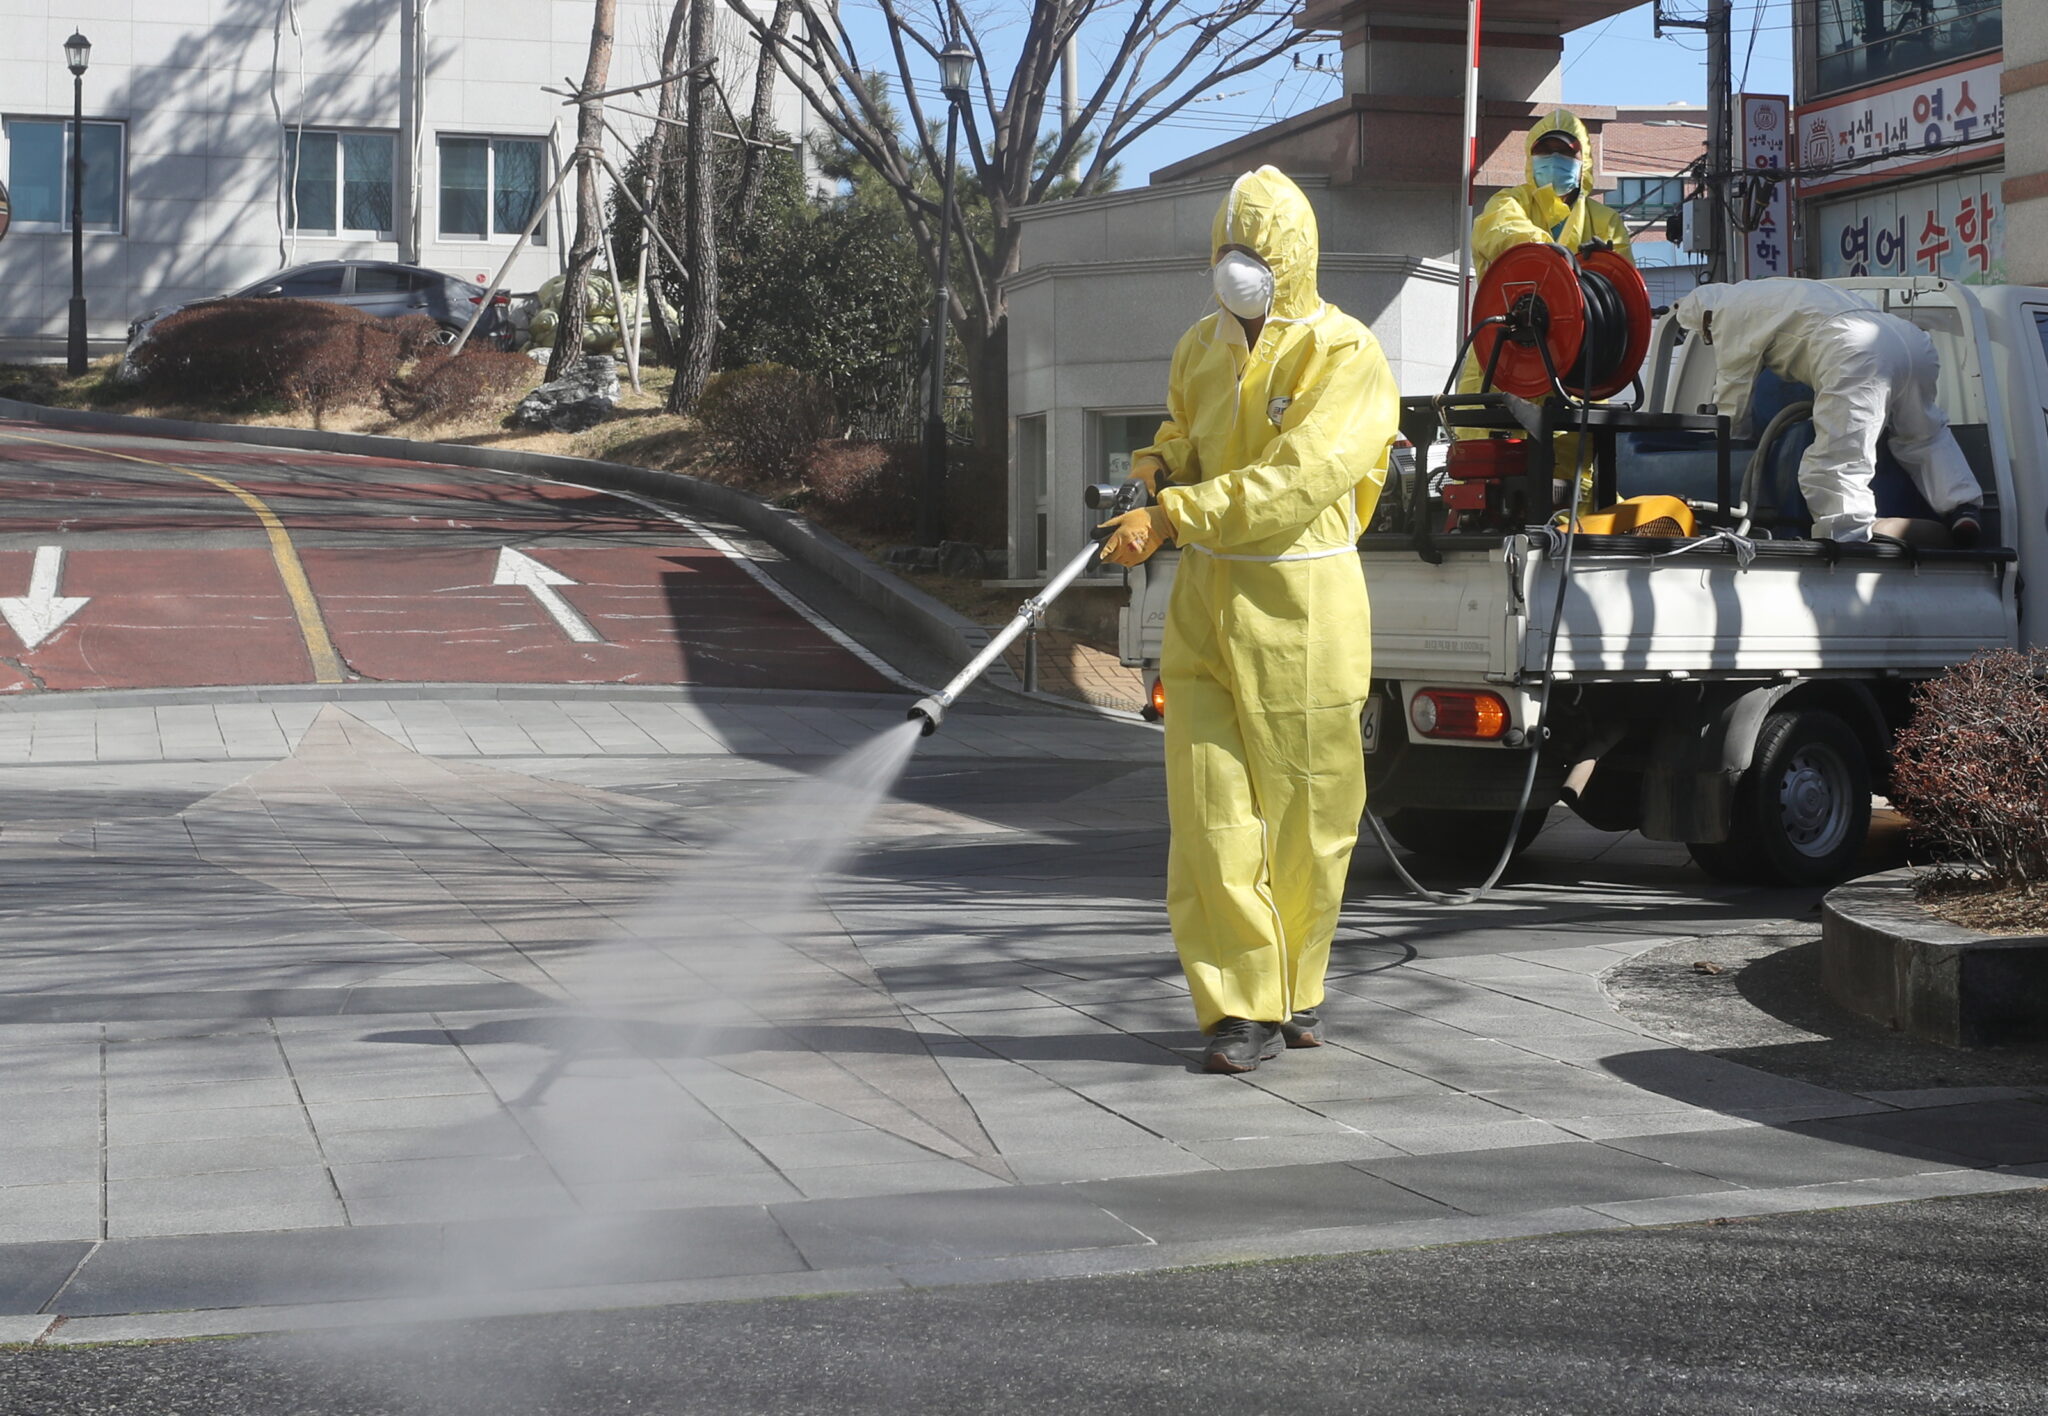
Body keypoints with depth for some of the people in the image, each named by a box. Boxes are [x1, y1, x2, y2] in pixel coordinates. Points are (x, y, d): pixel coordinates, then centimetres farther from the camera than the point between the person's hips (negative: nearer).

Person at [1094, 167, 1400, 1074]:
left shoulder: (1345, 356, -8)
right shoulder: (1201, 347, 12)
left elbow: (1295, 480, -21)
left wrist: (1170, 518, -25)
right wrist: (1159, 468, 4)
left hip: (1302, 601, -5)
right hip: (1206, 598, 5)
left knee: (1302, 812, 4)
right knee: (1208, 804, -4)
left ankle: (1295, 986, 23)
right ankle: (1243, 1006, 0)